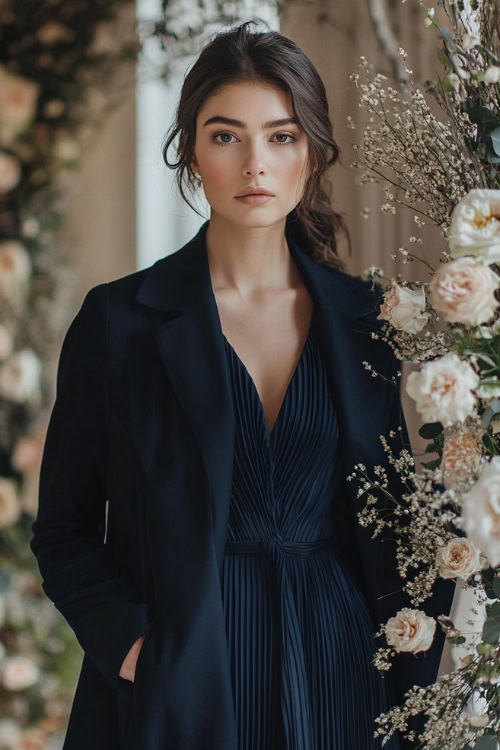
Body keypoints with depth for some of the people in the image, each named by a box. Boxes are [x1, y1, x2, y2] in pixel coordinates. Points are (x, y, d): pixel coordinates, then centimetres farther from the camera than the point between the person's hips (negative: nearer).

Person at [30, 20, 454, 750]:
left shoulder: (367, 320, 5)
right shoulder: (118, 320, -2)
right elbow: (65, 531, 0)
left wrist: (412, 684, 0)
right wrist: (129, 643, -15)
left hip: (341, 682, 2)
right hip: (179, 689, -2)